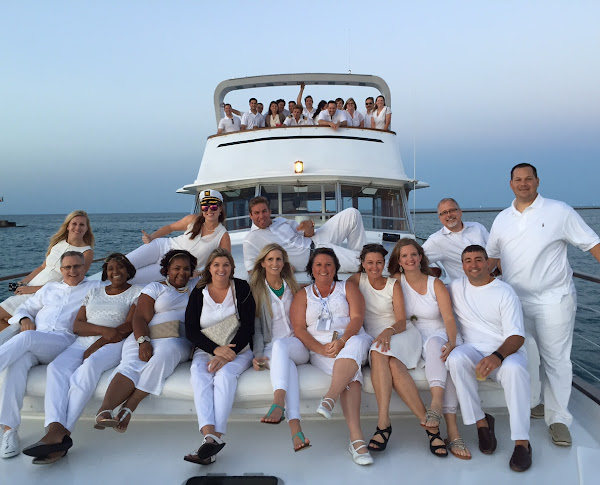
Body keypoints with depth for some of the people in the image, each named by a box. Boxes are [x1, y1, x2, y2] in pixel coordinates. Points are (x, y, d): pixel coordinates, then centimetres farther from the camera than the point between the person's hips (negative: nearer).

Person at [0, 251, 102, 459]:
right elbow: (26, 308, 29)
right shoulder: (50, 288, 33)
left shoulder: (96, 288, 20)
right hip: (32, 341, 3)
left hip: (65, 340, -3)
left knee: (26, 338, -33)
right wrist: (24, 318, 9)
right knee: (19, 362, -31)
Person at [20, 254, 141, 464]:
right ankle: (55, 430, -45)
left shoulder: (137, 292, 11)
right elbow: (77, 326, 12)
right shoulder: (94, 292, 24)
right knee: (57, 367, -27)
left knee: (89, 366, -36)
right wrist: (104, 330, -9)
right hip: (83, 343, 5)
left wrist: (98, 344, -11)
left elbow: (129, 325, -3)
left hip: (113, 345, -4)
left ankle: (61, 432, -42)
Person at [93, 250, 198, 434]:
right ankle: (103, 411, -45)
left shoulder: (195, 286, 25)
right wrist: (143, 341, -14)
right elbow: (140, 317, 2)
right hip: (145, 338, 0)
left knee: (162, 357, -34)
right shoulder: (155, 287, 14)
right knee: (131, 364, -31)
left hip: (178, 340, 1)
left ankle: (127, 410, -36)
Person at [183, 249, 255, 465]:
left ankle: (214, 437, -43)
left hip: (239, 350, -1)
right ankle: (210, 436, -46)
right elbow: (190, 330, 1)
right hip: (206, 350, 2)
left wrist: (226, 355, -18)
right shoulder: (198, 293, 8)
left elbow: (247, 326, -5)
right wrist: (216, 349, -16)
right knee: (199, 375, -30)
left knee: (225, 373, -33)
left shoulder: (242, 289, 3)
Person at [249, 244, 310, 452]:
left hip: (297, 346, 1)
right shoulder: (255, 290, 10)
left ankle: (278, 403, -58)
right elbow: (256, 327, 3)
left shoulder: (292, 287, 18)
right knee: (287, 364, -38)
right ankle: (295, 427, -55)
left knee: (279, 345, -37)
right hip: (270, 348, -1)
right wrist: (258, 354, -12)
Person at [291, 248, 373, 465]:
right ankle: (356, 438, -41)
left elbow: (357, 318, 1)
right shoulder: (302, 295, 18)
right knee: (350, 373, -32)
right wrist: (320, 348, -13)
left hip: (351, 341, 1)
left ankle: (329, 399, -52)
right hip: (320, 348, 0)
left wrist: (342, 341, -19)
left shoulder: (348, 288, 17)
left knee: (355, 345, -38)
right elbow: (299, 329, 5)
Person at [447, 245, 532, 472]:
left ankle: (522, 441, -26)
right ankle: (481, 421, -17)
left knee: (514, 368, -37)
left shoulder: (504, 291, -3)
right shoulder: (455, 287, 7)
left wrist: (497, 356, -30)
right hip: (474, 350, 2)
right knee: (456, 358, -32)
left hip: (506, 350, -2)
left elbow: (517, 335, -10)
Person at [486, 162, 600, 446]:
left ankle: (558, 418, 10)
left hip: (553, 299, -4)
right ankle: (532, 404, 28)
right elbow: (491, 257, 18)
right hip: (514, 300, 4)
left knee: (555, 359, 0)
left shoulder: (559, 212, -4)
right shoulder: (502, 219, 9)